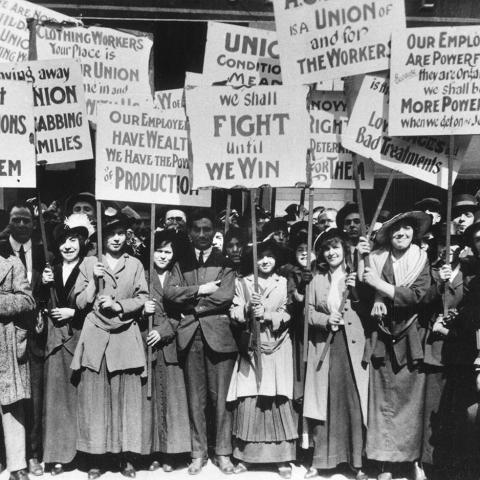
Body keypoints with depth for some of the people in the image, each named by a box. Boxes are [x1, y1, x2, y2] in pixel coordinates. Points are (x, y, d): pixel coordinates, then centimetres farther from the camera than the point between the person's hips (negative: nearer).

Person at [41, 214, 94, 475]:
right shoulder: (52, 269, 11)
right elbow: (42, 305, 9)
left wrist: (73, 312, -11)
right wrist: (44, 284, -5)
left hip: (80, 338, -3)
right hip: (55, 339, 3)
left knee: (79, 394, 0)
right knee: (56, 395, 3)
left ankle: (82, 450, 13)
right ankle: (57, 453, 11)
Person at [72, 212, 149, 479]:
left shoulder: (135, 264, 10)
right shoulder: (89, 263, 8)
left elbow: (142, 299, 4)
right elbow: (80, 302, 4)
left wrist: (119, 305, -10)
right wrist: (94, 281, -8)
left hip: (126, 338, 0)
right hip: (95, 337, 0)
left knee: (127, 397, 1)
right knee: (94, 398, -1)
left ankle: (127, 458, 10)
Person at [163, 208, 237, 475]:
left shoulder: (226, 263, 6)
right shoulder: (182, 263, 14)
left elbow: (225, 297, -8)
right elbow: (170, 294, 0)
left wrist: (190, 304, -4)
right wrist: (199, 289, -10)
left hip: (219, 335, -2)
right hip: (190, 336, 2)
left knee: (221, 398, 2)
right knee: (196, 400, 7)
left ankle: (223, 453, 13)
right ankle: (198, 453, 17)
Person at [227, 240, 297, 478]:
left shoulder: (284, 283, 8)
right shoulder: (242, 283, 10)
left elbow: (287, 316, -1)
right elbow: (234, 314, 1)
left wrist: (265, 314, -15)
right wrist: (248, 310, -18)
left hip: (277, 349, 0)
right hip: (250, 348, 1)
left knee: (279, 401, -3)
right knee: (247, 401, -2)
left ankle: (283, 458, 6)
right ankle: (244, 455, 10)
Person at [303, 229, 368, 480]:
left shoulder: (356, 276, 7)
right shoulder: (317, 279, 13)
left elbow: (367, 312, 2)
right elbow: (310, 314, 8)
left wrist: (356, 291, -12)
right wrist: (326, 319, -10)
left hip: (352, 346, -1)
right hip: (324, 346, 2)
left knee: (354, 402, -4)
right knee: (323, 403, 2)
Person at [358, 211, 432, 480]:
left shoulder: (421, 259, 2)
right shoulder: (377, 257, 2)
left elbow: (417, 294, -11)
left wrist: (380, 284, -14)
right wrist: (361, 259, -14)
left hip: (410, 337, 0)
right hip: (382, 336, 0)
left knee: (413, 400, 3)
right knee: (384, 402, 1)